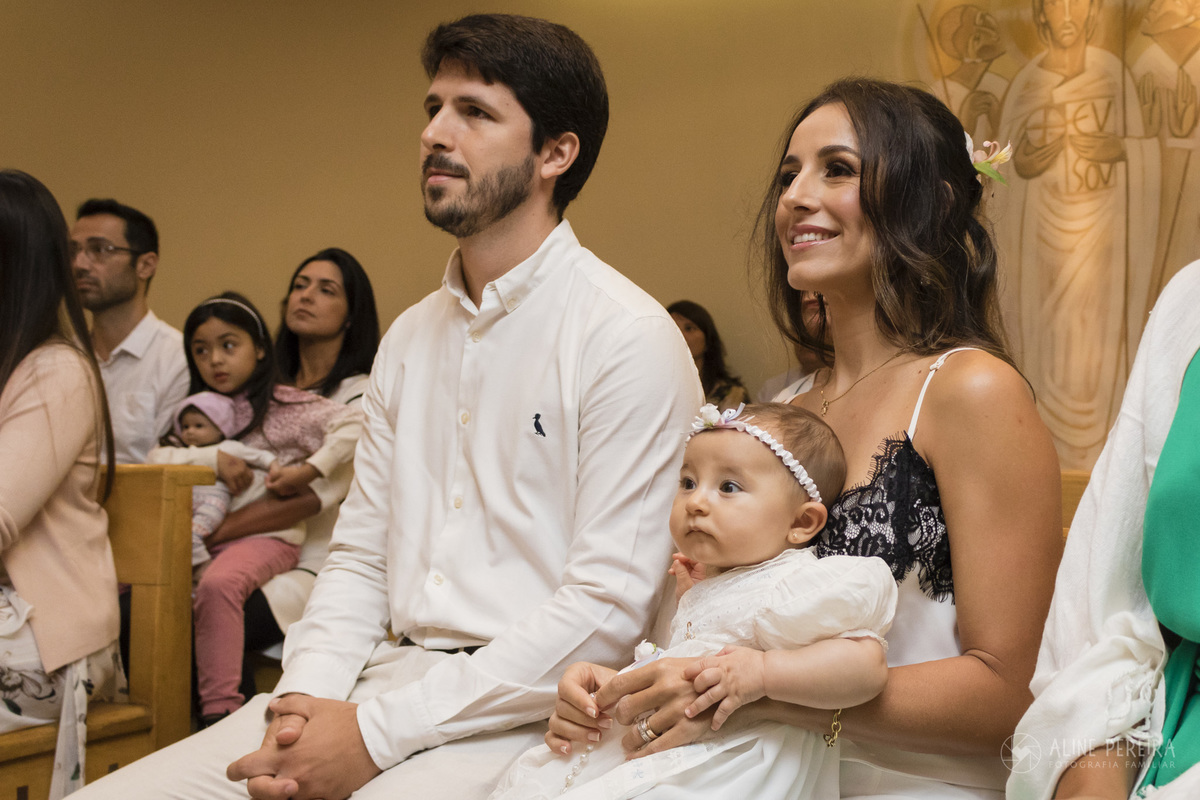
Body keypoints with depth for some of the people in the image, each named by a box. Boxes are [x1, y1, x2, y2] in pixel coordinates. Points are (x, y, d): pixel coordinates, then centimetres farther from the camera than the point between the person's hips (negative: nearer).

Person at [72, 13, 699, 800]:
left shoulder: (628, 337, -9)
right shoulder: (411, 337, 15)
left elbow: (611, 604, -15)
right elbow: (360, 554, 16)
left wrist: (376, 732, -15)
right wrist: (304, 701, -4)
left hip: (520, 710, -6)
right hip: (389, 673, 6)